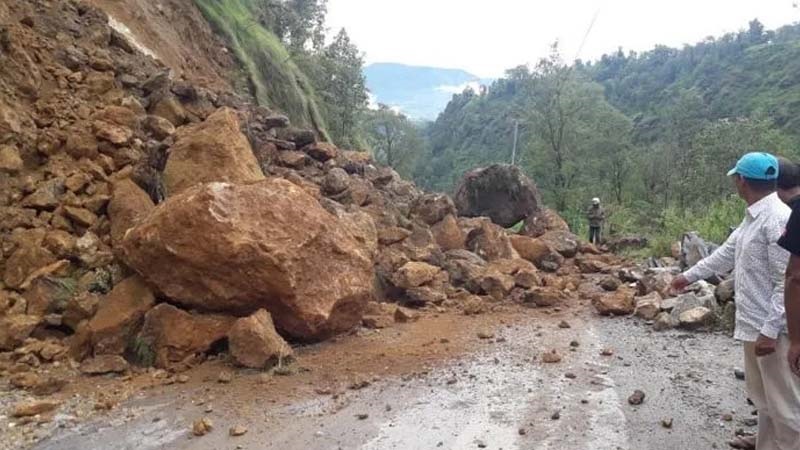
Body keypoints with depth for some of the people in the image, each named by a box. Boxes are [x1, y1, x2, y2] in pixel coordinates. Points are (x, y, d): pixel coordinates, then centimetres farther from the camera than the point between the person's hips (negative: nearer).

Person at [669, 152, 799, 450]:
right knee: (763, 396, 24)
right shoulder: (753, 217, 10)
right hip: (755, 325, 10)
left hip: (773, 330, -10)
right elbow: (726, 254, 24)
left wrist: (770, 330, -24)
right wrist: (689, 276, 32)